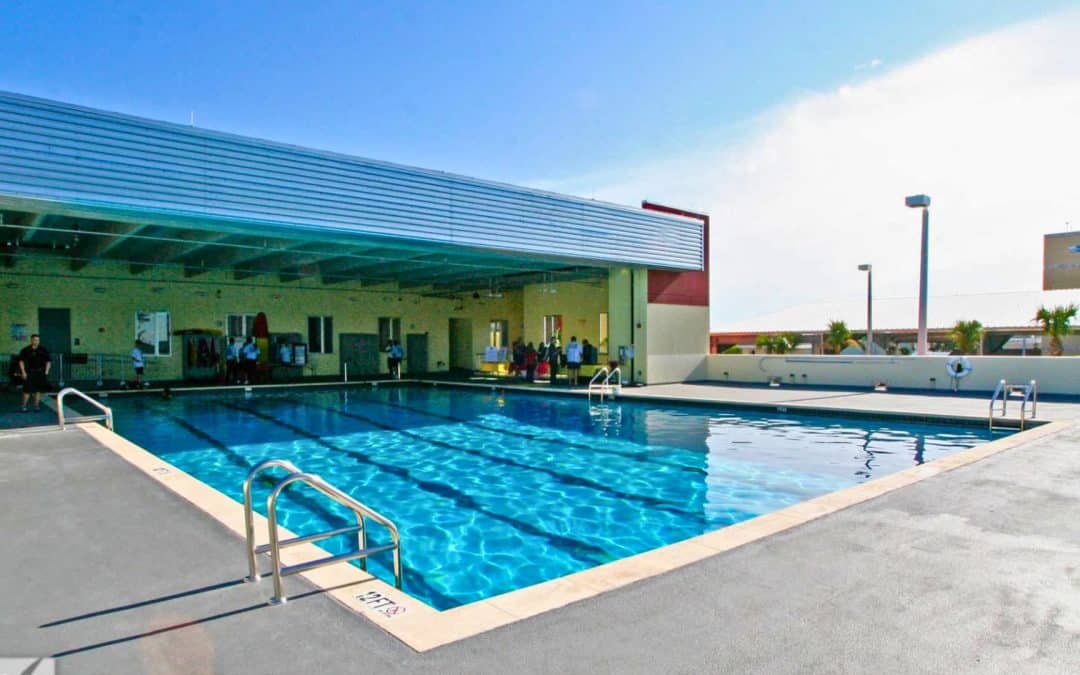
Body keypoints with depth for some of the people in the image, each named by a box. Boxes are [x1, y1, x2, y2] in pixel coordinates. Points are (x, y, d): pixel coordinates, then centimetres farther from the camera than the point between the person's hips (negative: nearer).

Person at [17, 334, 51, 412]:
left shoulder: (43, 350, 5)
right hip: (29, 373, -2)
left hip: (40, 373, 2)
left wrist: (46, 371, 0)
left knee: (38, 390, 5)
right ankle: (24, 406, 6)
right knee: (27, 390, -4)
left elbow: (48, 361, 9)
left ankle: (36, 406, 11)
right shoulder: (25, 350, 1)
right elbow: (21, 361, 3)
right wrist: (23, 372, -4)